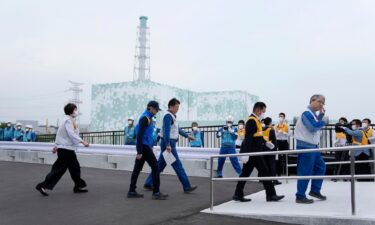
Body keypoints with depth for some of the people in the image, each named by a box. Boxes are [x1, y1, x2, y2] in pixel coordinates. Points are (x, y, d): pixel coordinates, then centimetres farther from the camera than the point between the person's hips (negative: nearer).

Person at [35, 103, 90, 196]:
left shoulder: (71, 120, 14)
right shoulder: (68, 121, -15)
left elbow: (59, 134, 19)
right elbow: (71, 134, -26)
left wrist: (56, 146, 24)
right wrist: (82, 142, -29)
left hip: (69, 149, 10)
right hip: (66, 149, -10)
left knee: (75, 168, 13)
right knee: (59, 169, -5)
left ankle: (79, 186, 20)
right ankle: (43, 186, 1)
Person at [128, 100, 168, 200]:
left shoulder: (148, 117, 16)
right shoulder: (145, 118, -15)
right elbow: (139, 135, -20)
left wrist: (151, 146, 25)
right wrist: (139, 152, -22)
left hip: (145, 146, 10)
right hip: (144, 146, -10)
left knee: (137, 168, 9)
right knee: (155, 166, -7)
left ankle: (132, 191, 13)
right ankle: (156, 192, -3)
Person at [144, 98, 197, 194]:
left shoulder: (173, 116, 17)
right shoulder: (168, 116, -14)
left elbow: (177, 129, 28)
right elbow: (166, 131, -23)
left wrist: (187, 136, 32)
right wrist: (168, 145, -29)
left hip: (170, 144, 10)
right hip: (168, 144, -10)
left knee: (160, 165, 12)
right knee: (178, 165, -5)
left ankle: (148, 184, 17)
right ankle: (187, 187, 1)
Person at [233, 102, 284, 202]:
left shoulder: (255, 120, 18)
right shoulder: (252, 120, -15)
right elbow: (248, 137, -22)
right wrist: (245, 153, -27)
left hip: (254, 152, 10)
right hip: (253, 153, -10)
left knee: (245, 173, 10)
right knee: (265, 172, -2)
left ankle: (238, 195, 13)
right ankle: (271, 195, 7)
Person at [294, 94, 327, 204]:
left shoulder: (314, 114, 17)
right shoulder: (307, 113, -16)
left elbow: (317, 126, 17)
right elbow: (313, 127, -26)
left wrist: (321, 115, 7)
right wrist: (323, 122, -8)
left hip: (313, 146, 11)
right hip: (306, 147, -11)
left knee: (320, 167, 17)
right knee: (305, 172, -7)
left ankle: (315, 190, 26)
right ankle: (300, 196, 0)